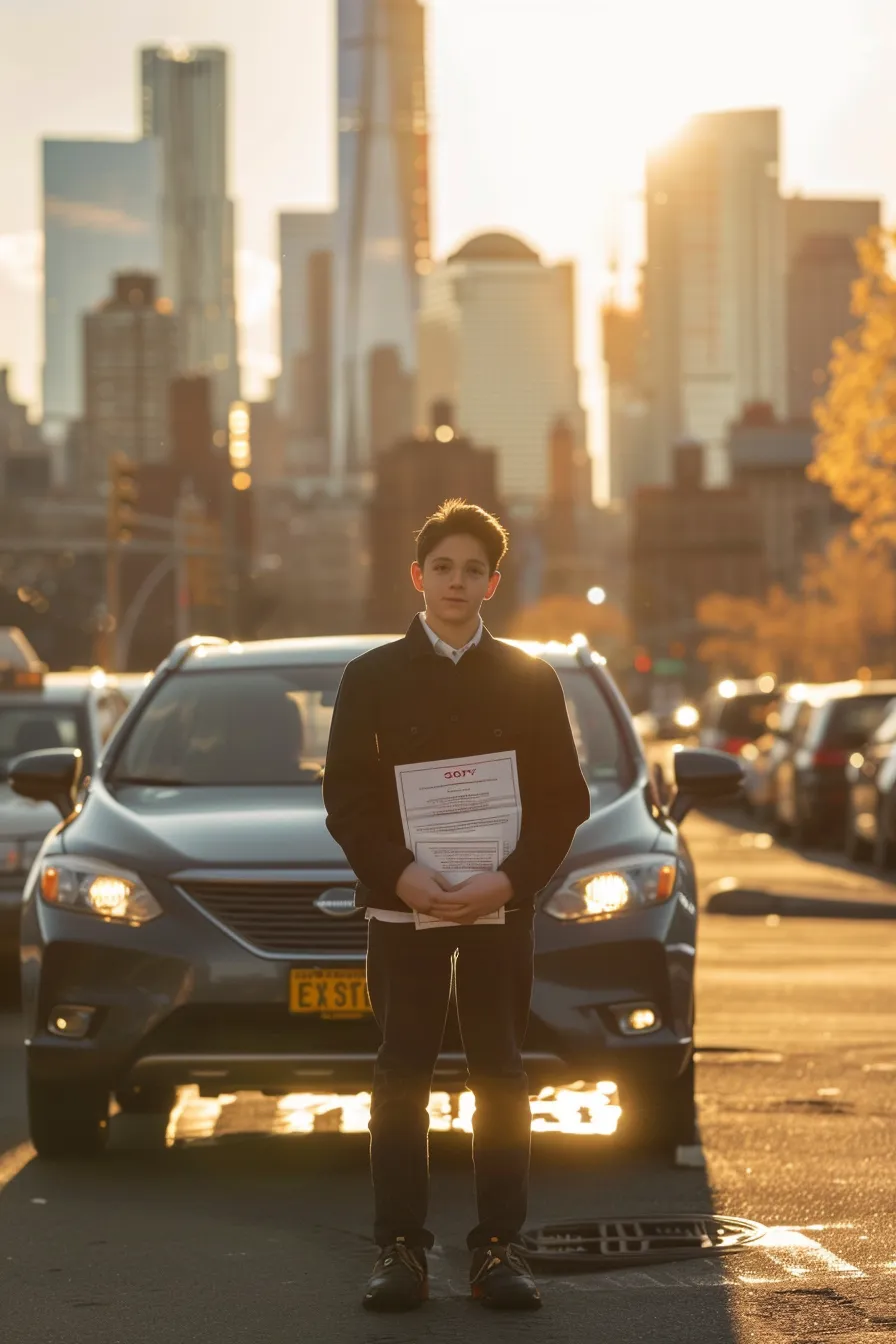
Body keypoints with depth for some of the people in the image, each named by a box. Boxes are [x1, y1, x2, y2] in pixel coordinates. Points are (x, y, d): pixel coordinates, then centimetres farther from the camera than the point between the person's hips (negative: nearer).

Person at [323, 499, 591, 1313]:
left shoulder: (530, 680, 6)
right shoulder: (373, 678, 5)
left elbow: (565, 800, 3)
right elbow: (346, 797, 1)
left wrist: (511, 881, -12)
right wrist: (401, 876, -14)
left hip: (499, 908, 0)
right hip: (401, 905, 0)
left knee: (500, 1076, 1)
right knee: (401, 1078, -1)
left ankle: (500, 1248, 7)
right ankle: (400, 1250, 2)